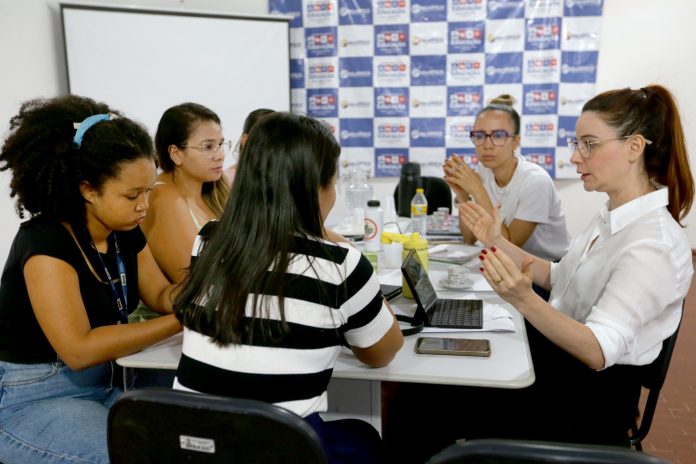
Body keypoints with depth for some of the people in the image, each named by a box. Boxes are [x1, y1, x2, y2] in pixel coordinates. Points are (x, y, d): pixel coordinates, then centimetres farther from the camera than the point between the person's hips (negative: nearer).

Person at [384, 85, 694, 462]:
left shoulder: (653, 245, -27)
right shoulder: (613, 215, 3)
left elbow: (599, 350, -32)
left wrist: (524, 300, -47)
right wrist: (497, 241, 1)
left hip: (588, 398, -8)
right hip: (553, 349, 8)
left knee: (434, 404, -8)